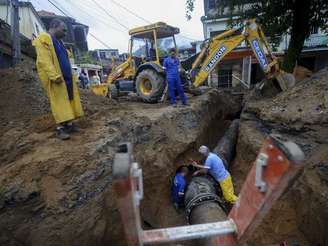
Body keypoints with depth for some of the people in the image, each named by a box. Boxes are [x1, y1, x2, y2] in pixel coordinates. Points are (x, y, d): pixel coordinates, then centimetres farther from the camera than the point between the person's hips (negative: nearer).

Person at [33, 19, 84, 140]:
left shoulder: (58, 41, 22)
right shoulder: (44, 38, -7)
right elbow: (44, 60, -19)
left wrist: (72, 76, 19)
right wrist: (54, 76, -27)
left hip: (67, 78, 9)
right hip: (56, 79, -9)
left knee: (69, 101, 7)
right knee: (59, 103, -8)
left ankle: (69, 124, 14)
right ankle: (60, 128, -3)